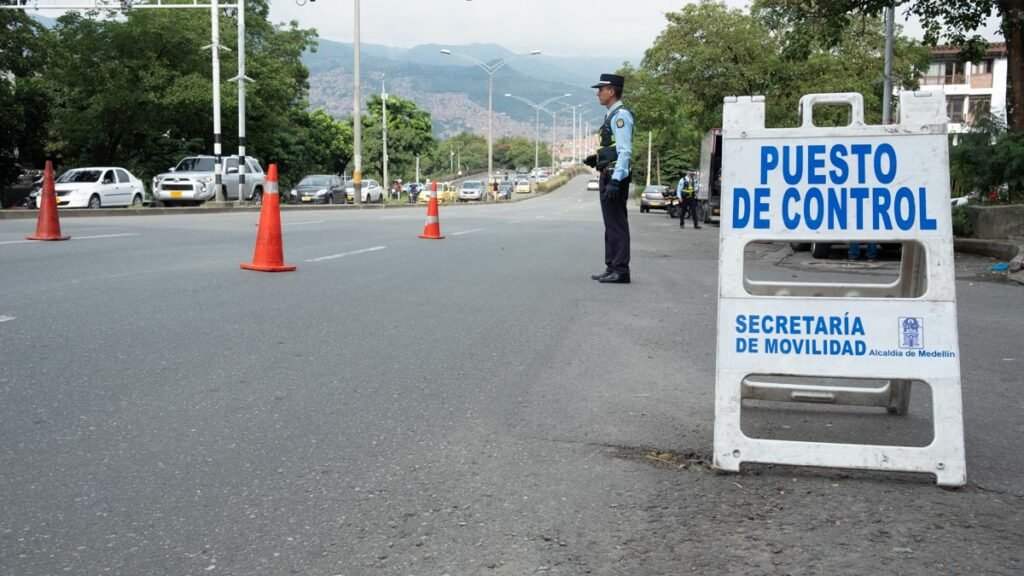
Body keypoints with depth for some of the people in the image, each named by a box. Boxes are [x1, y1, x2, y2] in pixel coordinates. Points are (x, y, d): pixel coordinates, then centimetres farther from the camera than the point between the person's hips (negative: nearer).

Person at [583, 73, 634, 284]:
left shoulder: (621, 116, -13)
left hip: (616, 177, -10)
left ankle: (621, 271, -5)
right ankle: (612, 268, 20)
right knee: (610, 224, 13)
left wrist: (615, 181, -25)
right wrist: (595, 159, 12)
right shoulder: (611, 116, 17)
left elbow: (624, 152, -20)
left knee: (617, 224, -8)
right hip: (608, 176, 10)